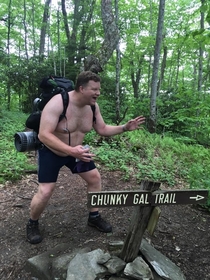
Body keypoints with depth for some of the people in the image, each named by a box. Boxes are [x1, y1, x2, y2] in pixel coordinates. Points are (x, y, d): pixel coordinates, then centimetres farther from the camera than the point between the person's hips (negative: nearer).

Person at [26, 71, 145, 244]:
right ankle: (32, 224, 21)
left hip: (76, 150, 6)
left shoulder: (93, 106, -11)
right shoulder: (57, 103, -32)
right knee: (45, 192, -11)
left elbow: (102, 129, 0)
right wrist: (71, 150, -49)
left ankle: (94, 217, 25)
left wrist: (125, 127, -14)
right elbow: (43, 135, -37)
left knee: (95, 178, 5)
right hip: (51, 152, -6)